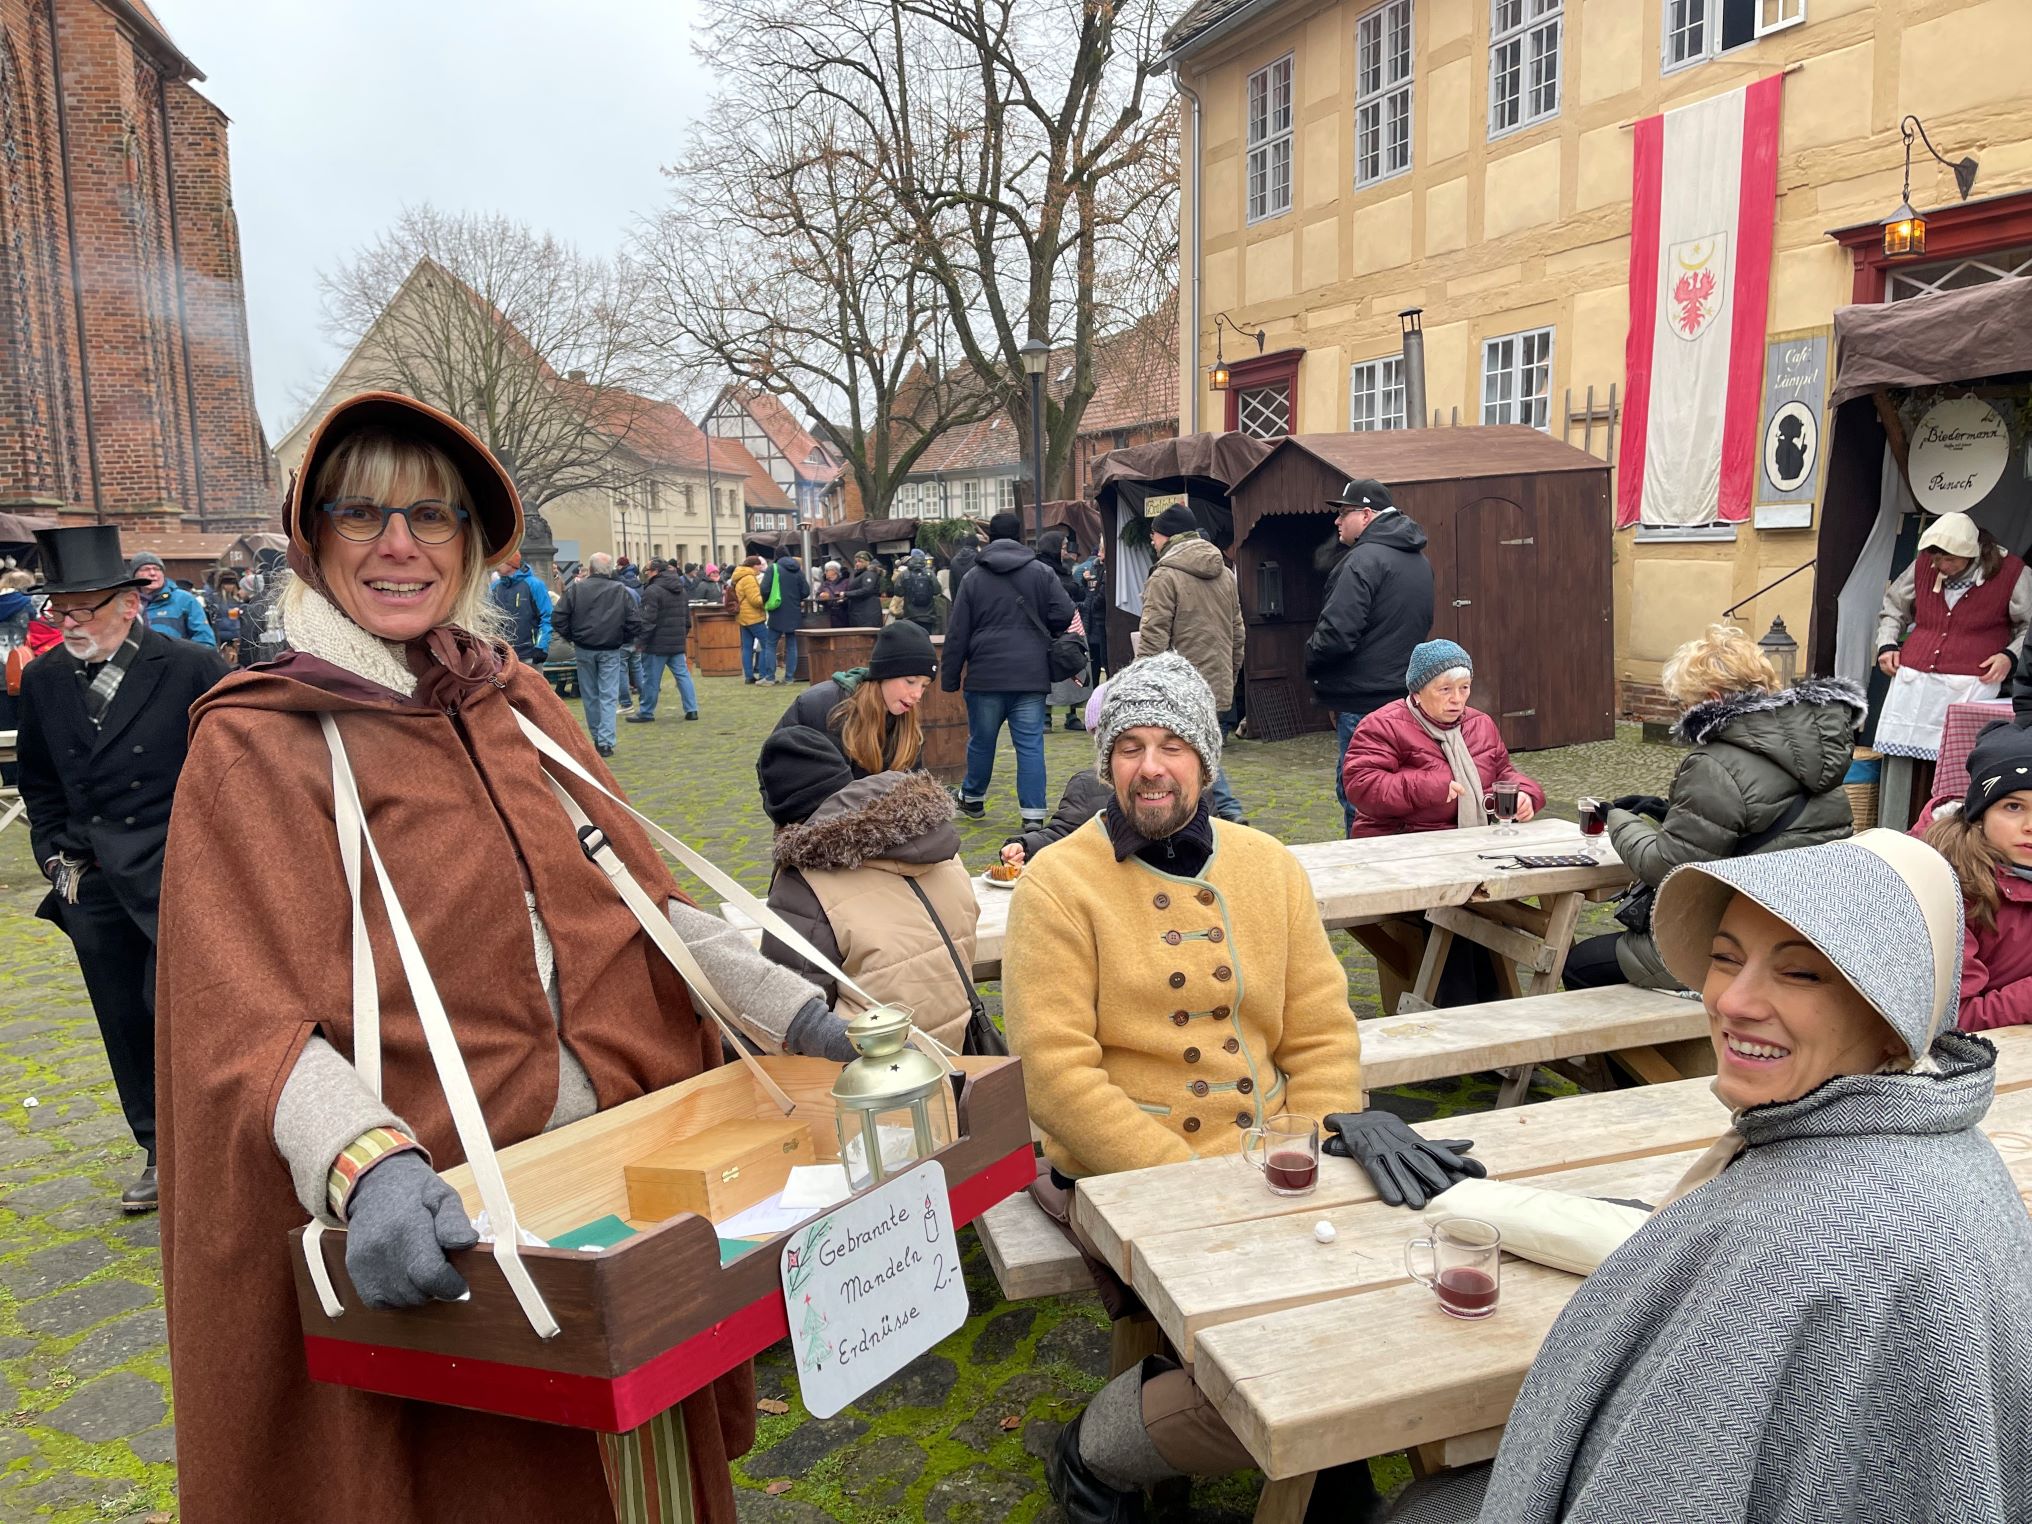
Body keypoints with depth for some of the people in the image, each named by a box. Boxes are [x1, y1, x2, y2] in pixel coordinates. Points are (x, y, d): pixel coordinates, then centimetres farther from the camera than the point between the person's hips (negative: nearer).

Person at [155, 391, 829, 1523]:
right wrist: (368, 1163, -34)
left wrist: (794, 1005, -4)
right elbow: (251, 1025, -16)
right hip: (433, 1231, -4)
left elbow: (637, 893, 6)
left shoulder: (519, 700, 7)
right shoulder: (254, 743, -8)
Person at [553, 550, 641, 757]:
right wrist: (624, 641, 10)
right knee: (608, 696, 1)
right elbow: (635, 622, -6)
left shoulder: (575, 589, -4)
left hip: (584, 649, 1)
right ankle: (605, 741, -7)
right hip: (611, 650, -1)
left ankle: (597, 737, 25)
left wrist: (571, 637, 9)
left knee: (590, 695, 15)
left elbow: (558, 618, -5)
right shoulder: (621, 591, -5)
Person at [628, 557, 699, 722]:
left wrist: (640, 640, -12)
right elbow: (687, 618, 18)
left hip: (657, 644, -7)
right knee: (682, 674, 9)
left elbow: (648, 620, -18)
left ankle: (646, 713, 9)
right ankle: (692, 709, 4)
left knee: (651, 679, 1)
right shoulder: (680, 591, 13)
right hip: (677, 643, 7)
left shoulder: (652, 591, -14)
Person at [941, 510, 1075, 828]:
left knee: (981, 741, 15)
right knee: (1030, 745, 0)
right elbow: (1063, 615, -5)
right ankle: (1033, 814, -4)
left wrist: (950, 678, 9)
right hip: (1032, 675, 0)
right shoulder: (1042, 573, 3)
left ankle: (973, 798, 33)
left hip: (986, 675, 1)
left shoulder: (973, 579, 5)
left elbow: (957, 635, 4)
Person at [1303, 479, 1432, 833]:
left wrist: (1311, 662, -3)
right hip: (1404, 694, 9)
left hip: (1364, 701, -9)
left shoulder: (1365, 559, -15)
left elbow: (1336, 634, -22)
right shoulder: (1419, 560, 16)